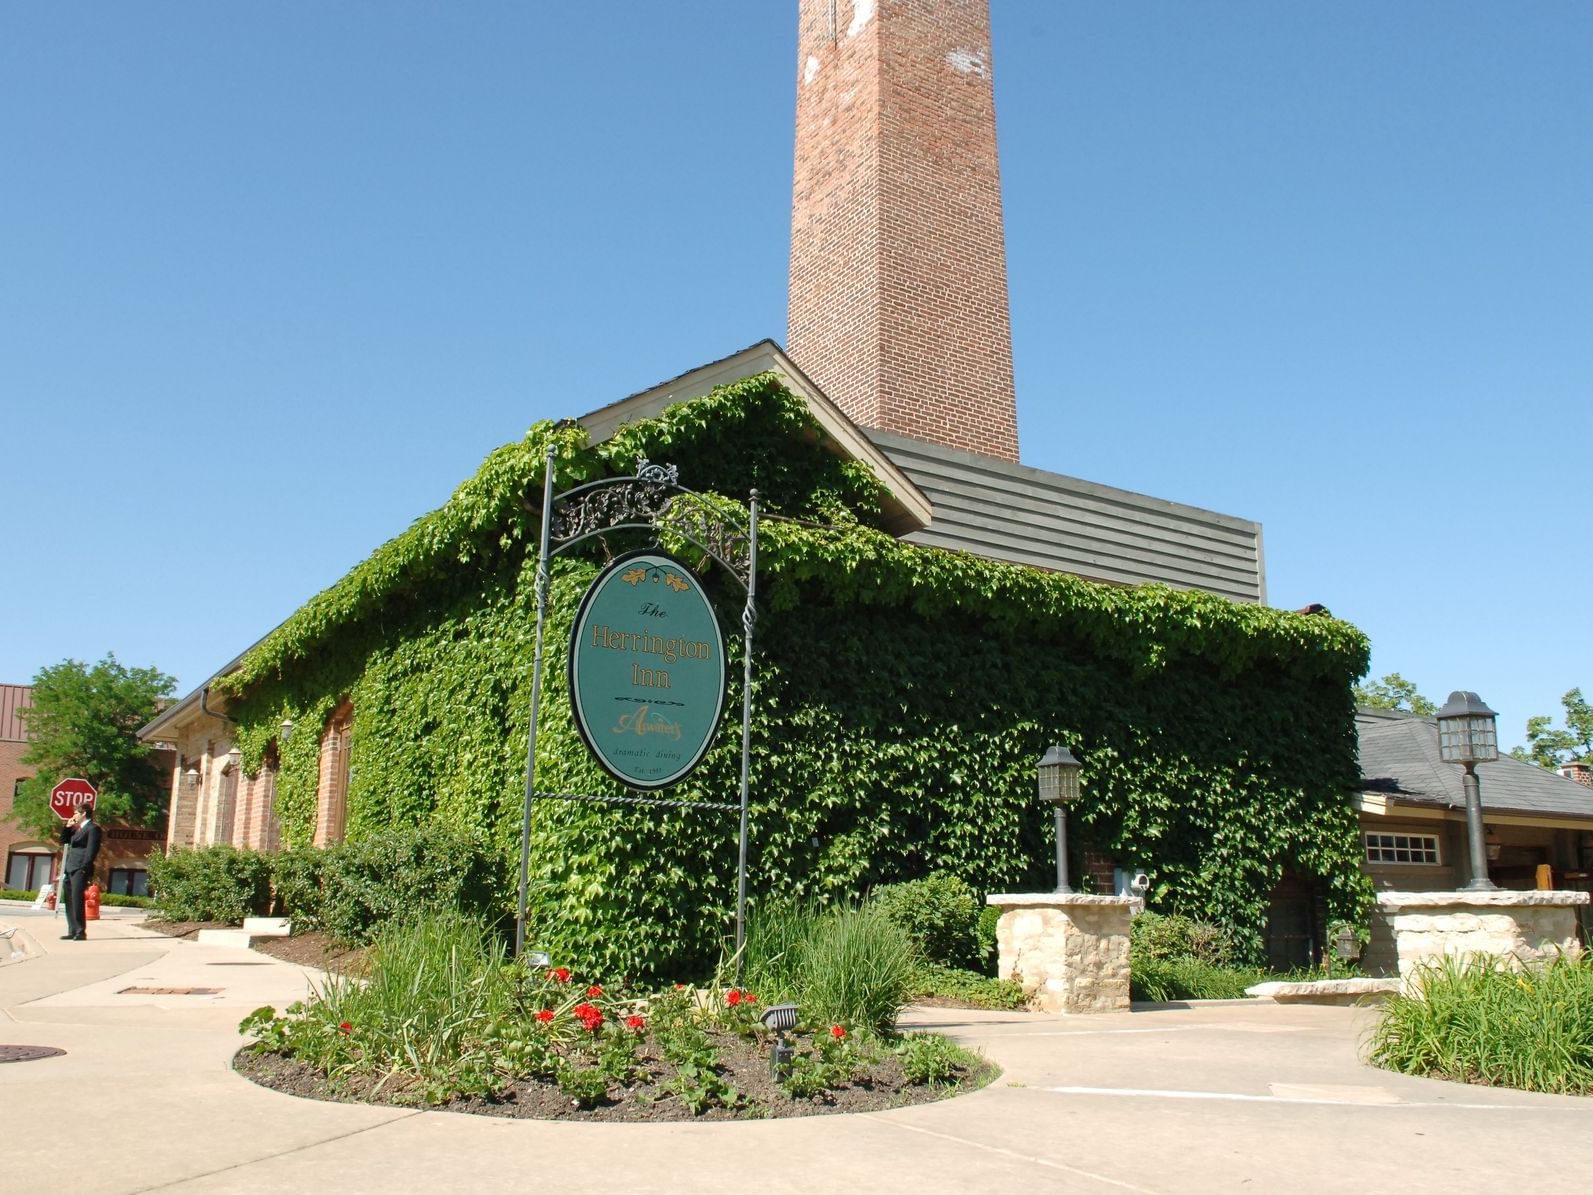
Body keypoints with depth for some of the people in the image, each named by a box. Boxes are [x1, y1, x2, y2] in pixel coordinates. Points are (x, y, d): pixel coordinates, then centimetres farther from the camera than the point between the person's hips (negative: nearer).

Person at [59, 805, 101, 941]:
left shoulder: (93, 829, -7)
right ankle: (73, 931, 14)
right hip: (70, 869, 9)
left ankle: (80, 932, -10)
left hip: (80, 870, -9)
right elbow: (63, 840, 27)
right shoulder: (77, 829, 20)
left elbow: (91, 850, -14)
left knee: (77, 900, -12)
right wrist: (68, 827, 13)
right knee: (69, 900, 10)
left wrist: (84, 869, -20)